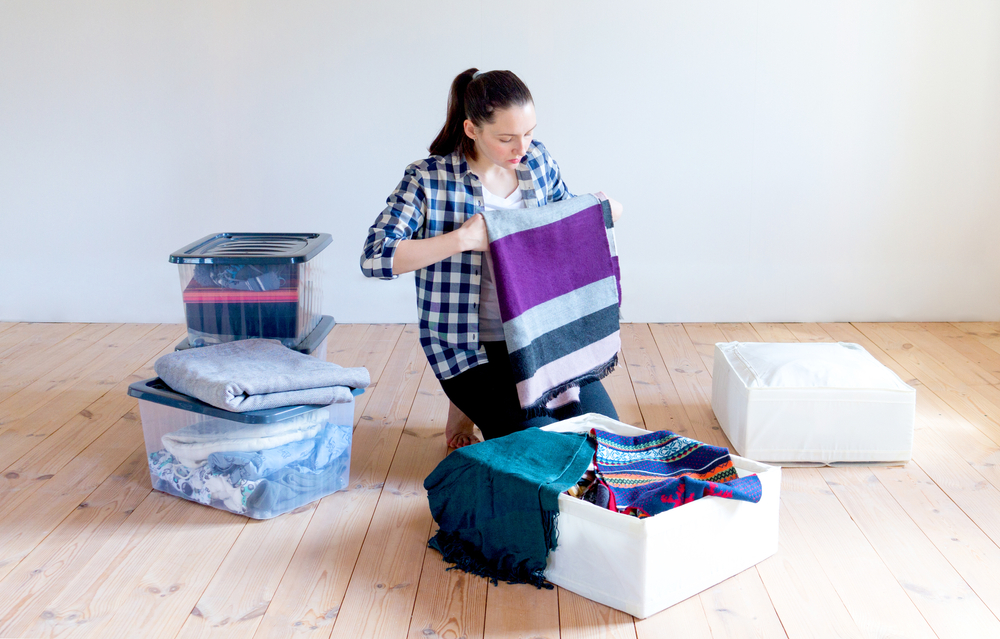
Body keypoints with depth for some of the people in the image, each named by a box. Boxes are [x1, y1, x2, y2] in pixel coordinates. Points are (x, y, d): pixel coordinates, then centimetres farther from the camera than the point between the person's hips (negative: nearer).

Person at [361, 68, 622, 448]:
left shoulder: (537, 160, 2)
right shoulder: (429, 180, -14)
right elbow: (375, 257, -22)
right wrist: (462, 238, -28)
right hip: (471, 348, -5)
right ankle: (469, 407, 17)